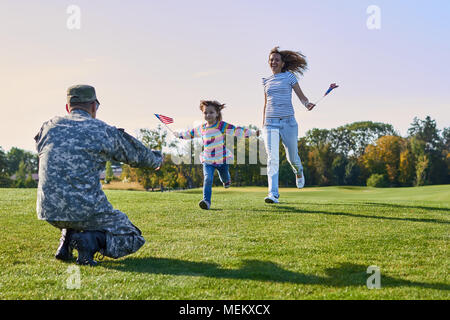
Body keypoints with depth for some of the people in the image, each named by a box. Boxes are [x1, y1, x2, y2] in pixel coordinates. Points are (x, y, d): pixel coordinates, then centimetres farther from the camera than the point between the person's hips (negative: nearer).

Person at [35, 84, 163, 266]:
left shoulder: (47, 128, 9)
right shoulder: (104, 131, 0)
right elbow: (139, 155, 13)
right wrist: (157, 159, 36)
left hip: (48, 211, 6)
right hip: (85, 210, -5)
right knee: (133, 239, 11)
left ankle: (67, 240, 16)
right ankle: (91, 240, -13)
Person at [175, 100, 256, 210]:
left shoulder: (222, 126, -11)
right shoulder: (201, 128, 4)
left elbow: (237, 131, -16)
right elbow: (190, 133, 23)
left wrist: (252, 133, -23)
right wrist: (179, 135, 34)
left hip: (222, 159, -1)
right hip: (207, 160, 1)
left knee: (225, 178, 19)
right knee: (208, 179, -18)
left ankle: (226, 180, 57)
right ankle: (206, 201, -19)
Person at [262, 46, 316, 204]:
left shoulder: (289, 76, 3)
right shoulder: (267, 81, 13)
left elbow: (301, 96, 0)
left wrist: (307, 104, -22)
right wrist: (263, 124, 20)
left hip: (288, 122, -2)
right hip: (270, 123, 2)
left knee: (292, 157, 10)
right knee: (272, 158, -13)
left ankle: (298, 171, 47)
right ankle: (273, 194, -18)